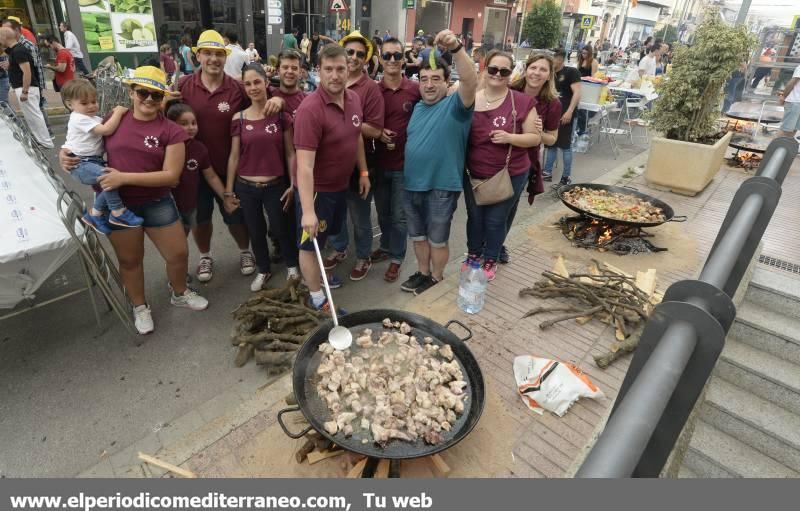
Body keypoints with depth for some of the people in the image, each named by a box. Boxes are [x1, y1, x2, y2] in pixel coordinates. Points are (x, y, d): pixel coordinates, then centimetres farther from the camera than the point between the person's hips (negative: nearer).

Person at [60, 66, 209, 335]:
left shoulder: (171, 131, -8)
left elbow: (171, 175, -16)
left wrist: (125, 177, -21)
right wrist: (66, 153, -6)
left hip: (157, 203, -1)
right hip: (117, 204, 1)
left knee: (178, 254, 7)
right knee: (129, 260, 14)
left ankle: (179, 293, 37)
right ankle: (140, 307, 36)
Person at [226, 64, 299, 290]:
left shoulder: (281, 116, -4)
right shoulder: (238, 119, -1)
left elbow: (290, 153, -1)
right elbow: (234, 156, 2)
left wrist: (293, 185, -5)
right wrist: (228, 191, 3)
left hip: (276, 186, -2)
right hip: (246, 187, 2)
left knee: (281, 228, 12)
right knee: (256, 231, 14)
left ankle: (293, 265, 37)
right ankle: (263, 270, 36)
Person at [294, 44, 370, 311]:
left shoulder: (354, 99, -2)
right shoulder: (310, 109, -26)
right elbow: (304, 165, -31)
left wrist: (363, 172, 14)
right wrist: (307, 211, -35)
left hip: (340, 184, 8)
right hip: (316, 188, -8)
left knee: (325, 236, 26)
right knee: (310, 244, 8)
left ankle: (314, 274, 50)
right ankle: (317, 299, 22)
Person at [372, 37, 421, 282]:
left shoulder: (416, 90, -7)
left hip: (405, 163, -3)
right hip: (379, 162, 3)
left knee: (399, 215, 7)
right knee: (383, 211, 18)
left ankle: (396, 258, 23)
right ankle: (386, 246, 39)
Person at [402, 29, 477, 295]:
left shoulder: (455, 105, -10)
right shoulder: (417, 107, 10)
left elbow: (470, 81, -30)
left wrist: (456, 48, -44)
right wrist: (406, 173, 17)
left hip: (442, 186, -6)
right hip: (412, 183, 7)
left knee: (437, 239, 9)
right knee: (418, 235, 19)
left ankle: (436, 278, 29)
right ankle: (422, 273, 38)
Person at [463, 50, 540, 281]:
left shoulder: (522, 102, -11)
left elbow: (535, 137, -7)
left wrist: (510, 138, -23)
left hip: (510, 175, -3)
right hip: (473, 174, 3)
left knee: (496, 220, 10)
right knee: (474, 216, 18)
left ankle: (491, 260, 33)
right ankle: (473, 254, 41)